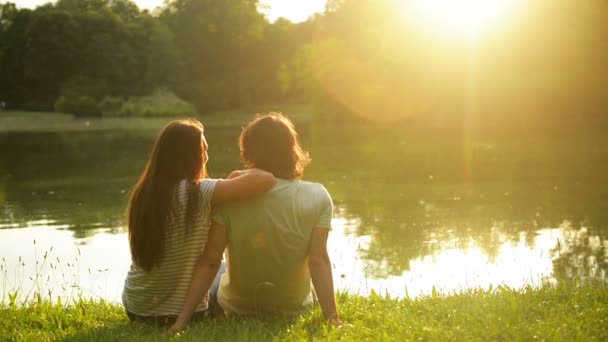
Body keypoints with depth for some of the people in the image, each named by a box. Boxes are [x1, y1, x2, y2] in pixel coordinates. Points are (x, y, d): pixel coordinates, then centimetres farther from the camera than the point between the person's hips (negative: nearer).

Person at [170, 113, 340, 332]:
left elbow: (209, 262, -22)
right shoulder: (317, 197, -19)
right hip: (294, 312, 1)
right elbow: (319, 261, -24)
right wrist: (333, 319, -23)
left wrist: (183, 317, -19)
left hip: (236, 311, 0)